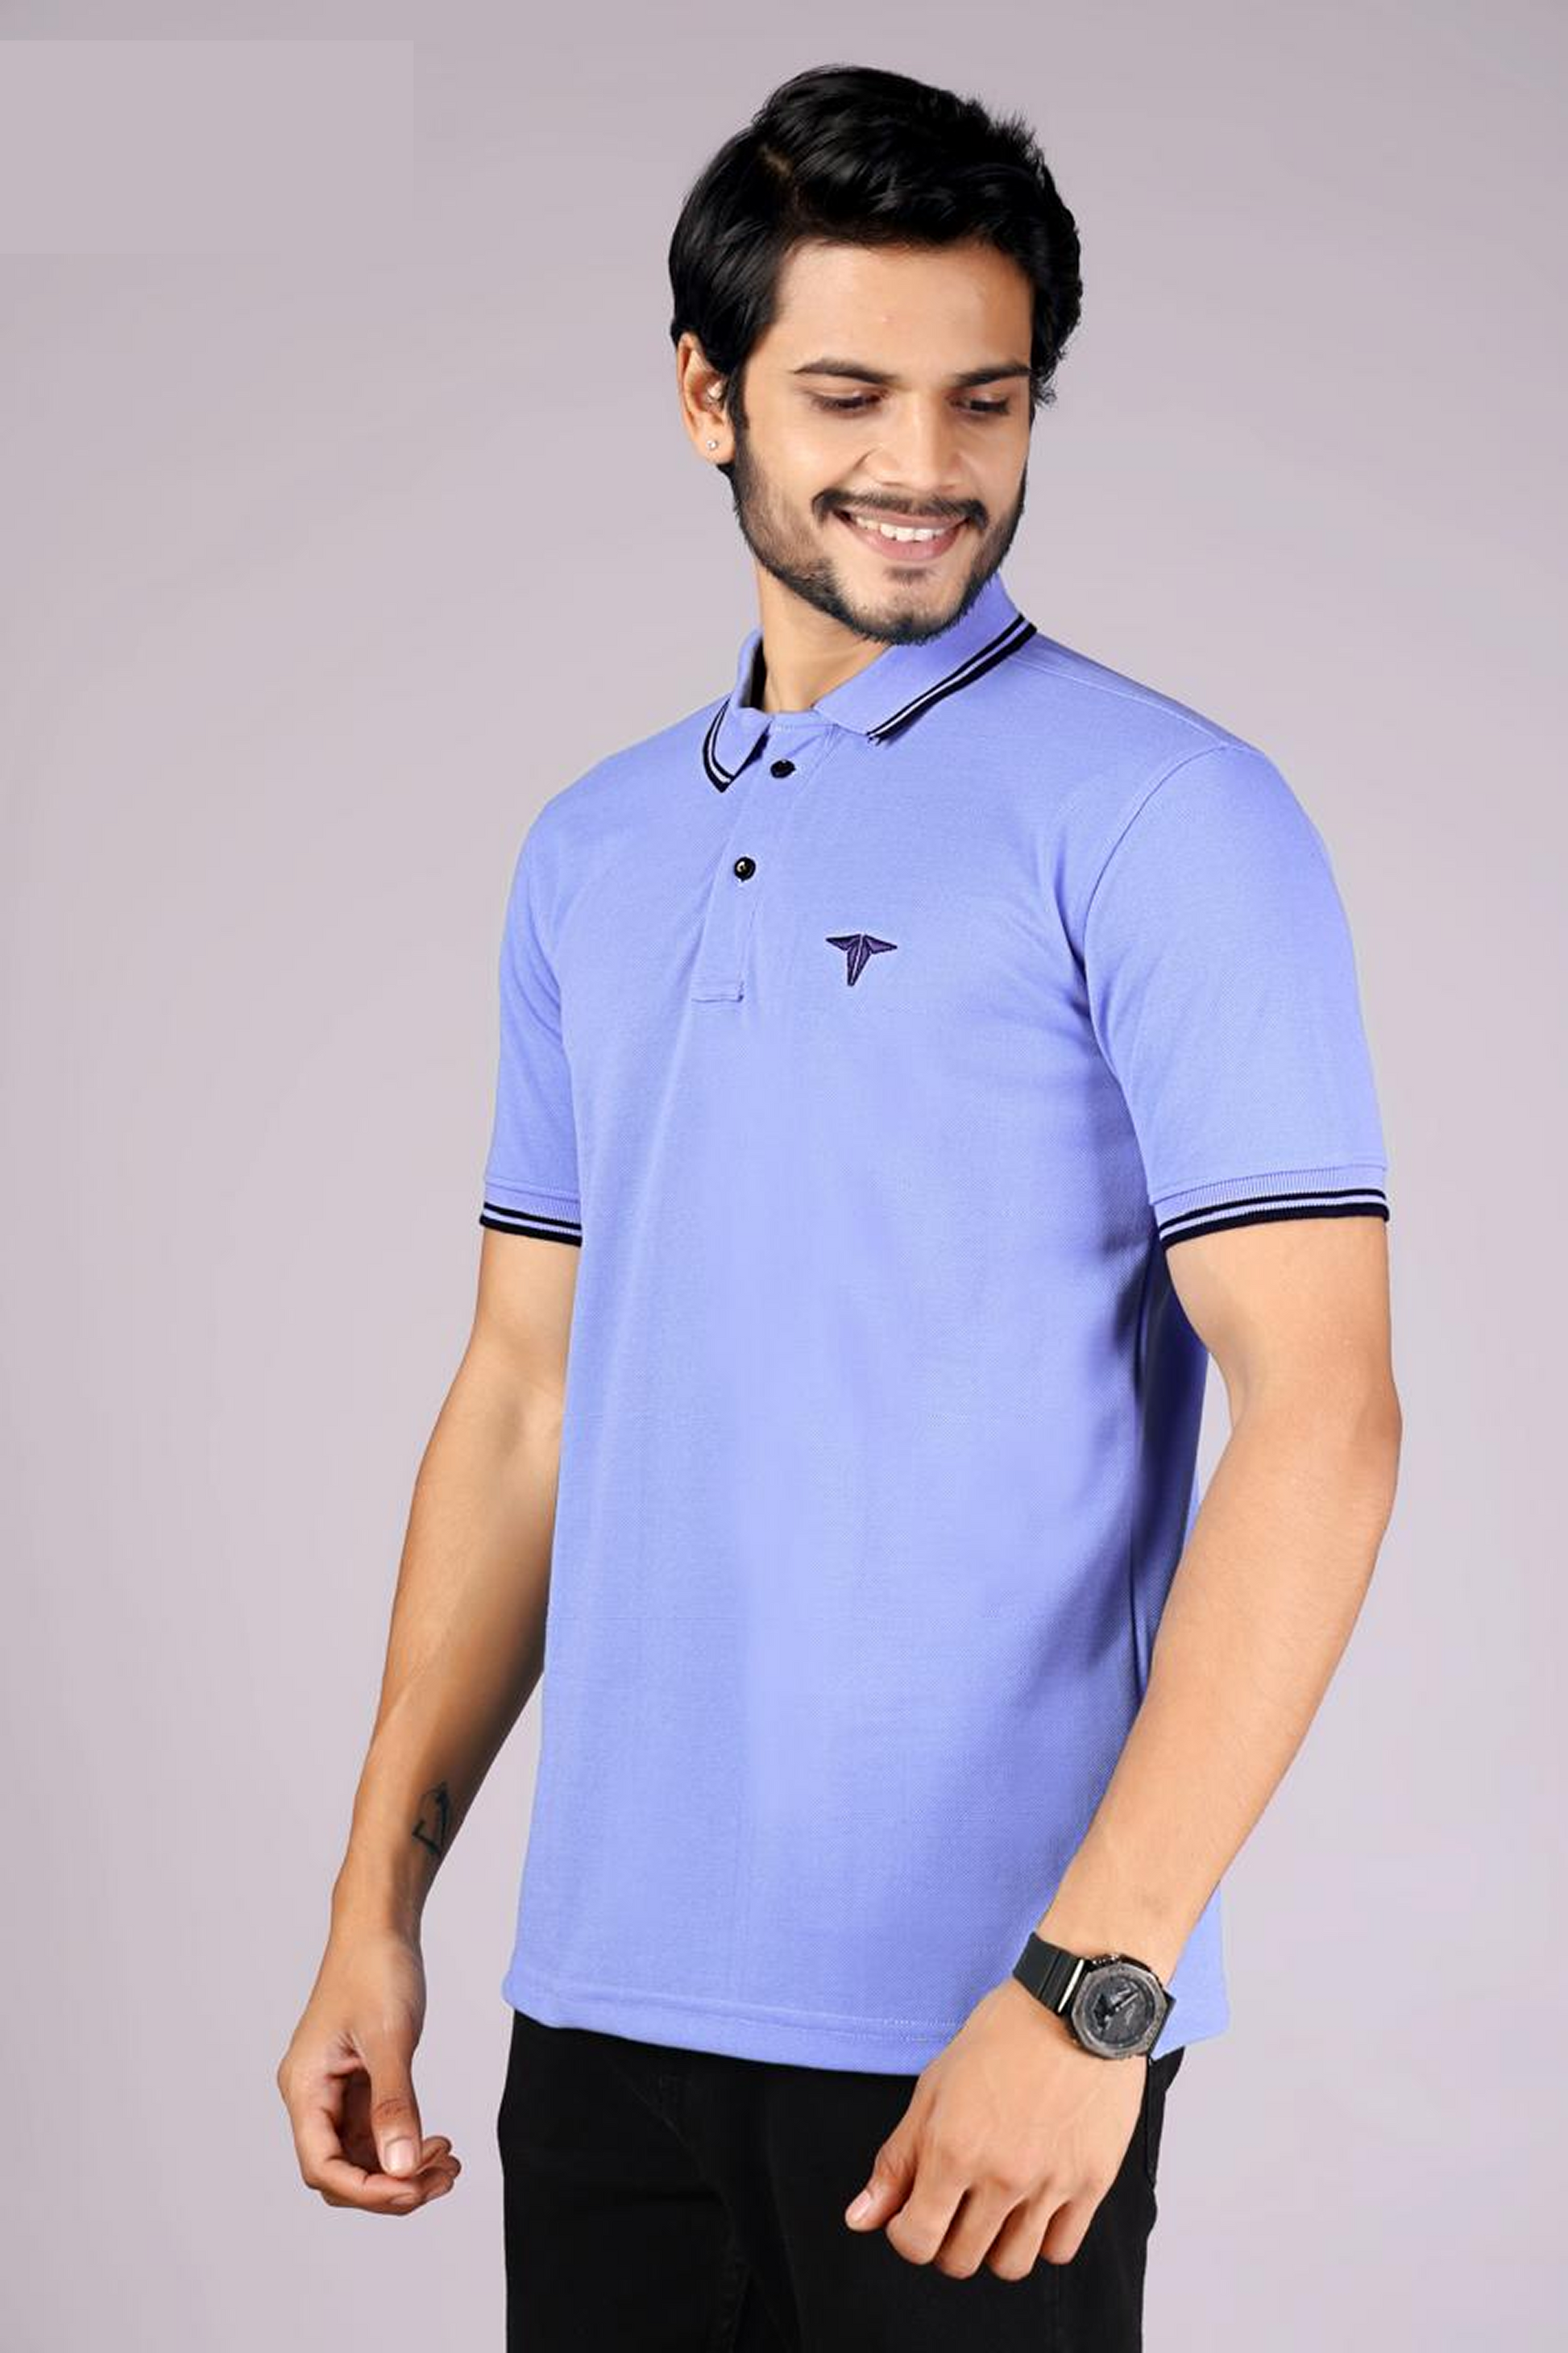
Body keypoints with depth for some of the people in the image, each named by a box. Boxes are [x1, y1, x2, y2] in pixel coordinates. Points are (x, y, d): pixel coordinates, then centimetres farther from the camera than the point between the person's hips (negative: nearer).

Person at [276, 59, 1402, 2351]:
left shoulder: (1159, 813, -7)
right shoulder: (593, 851, 11)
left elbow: (1323, 1420, -13)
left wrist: (1094, 1980, -19)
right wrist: (382, 1895, 9)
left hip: (977, 2004, -5)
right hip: (605, 1986, 5)